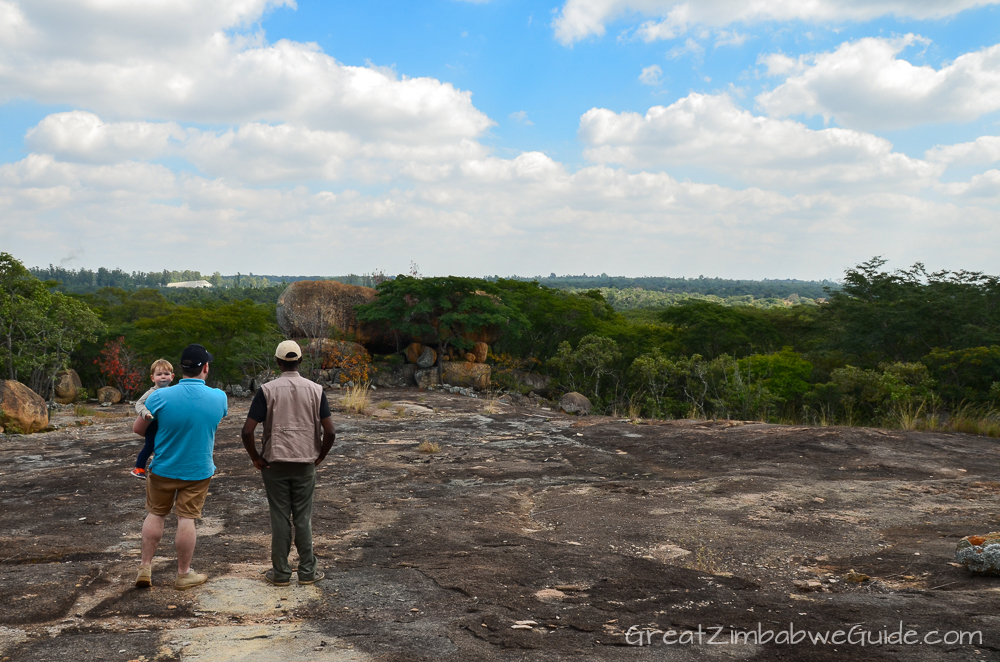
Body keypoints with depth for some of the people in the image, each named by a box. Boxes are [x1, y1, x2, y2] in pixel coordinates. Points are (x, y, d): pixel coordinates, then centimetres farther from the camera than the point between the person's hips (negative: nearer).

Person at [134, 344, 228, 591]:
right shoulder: (219, 398, -13)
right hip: (198, 471, 0)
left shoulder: (159, 397, -17)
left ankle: (145, 567, 23)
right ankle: (183, 574, 17)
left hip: (163, 468, 0)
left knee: (156, 514, 17)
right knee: (187, 519, 7)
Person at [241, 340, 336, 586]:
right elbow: (329, 432, -6)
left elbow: (247, 431, -13)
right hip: (305, 464, 1)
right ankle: (307, 571, 14)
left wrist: (256, 459, 0)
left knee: (280, 518, 7)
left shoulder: (267, 390, -7)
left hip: (275, 463, -1)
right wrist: (319, 457, 8)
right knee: (303, 518, 9)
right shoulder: (315, 390, -2)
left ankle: (280, 572, 14)